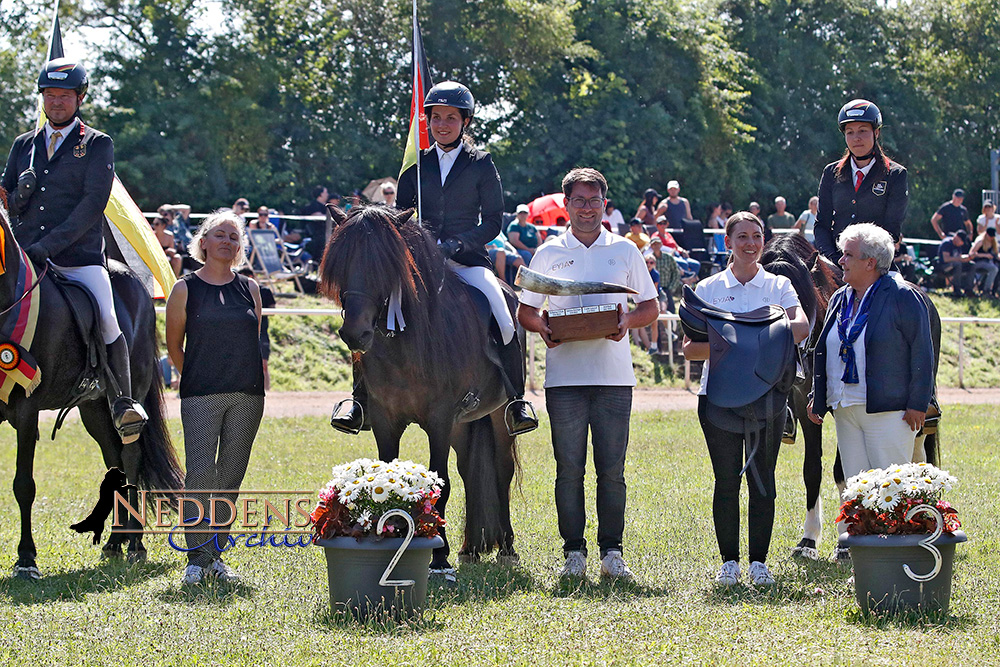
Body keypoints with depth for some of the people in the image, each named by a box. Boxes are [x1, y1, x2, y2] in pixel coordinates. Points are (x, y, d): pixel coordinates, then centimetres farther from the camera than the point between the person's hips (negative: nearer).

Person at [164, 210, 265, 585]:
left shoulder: (250, 288, 11)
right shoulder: (185, 289, 2)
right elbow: (174, 346, 8)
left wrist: (259, 389, 11)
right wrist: (195, 379, 4)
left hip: (247, 397, 3)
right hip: (200, 397, -3)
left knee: (231, 476, 6)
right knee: (200, 474, -10)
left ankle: (216, 554, 13)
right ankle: (198, 558, -6)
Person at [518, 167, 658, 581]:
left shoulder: (625, 251, 10)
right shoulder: (549, 254, 10)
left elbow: (650, 308, 12)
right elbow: (525, 311, 11)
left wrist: (628, 322, -10)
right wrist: (541, 326, -11)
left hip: (614, 375, 0)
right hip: (564, 373, 0)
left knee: (611, 469, -1)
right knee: (569, 468, -1)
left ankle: (611, 551, 6)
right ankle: (573, 551, 4)